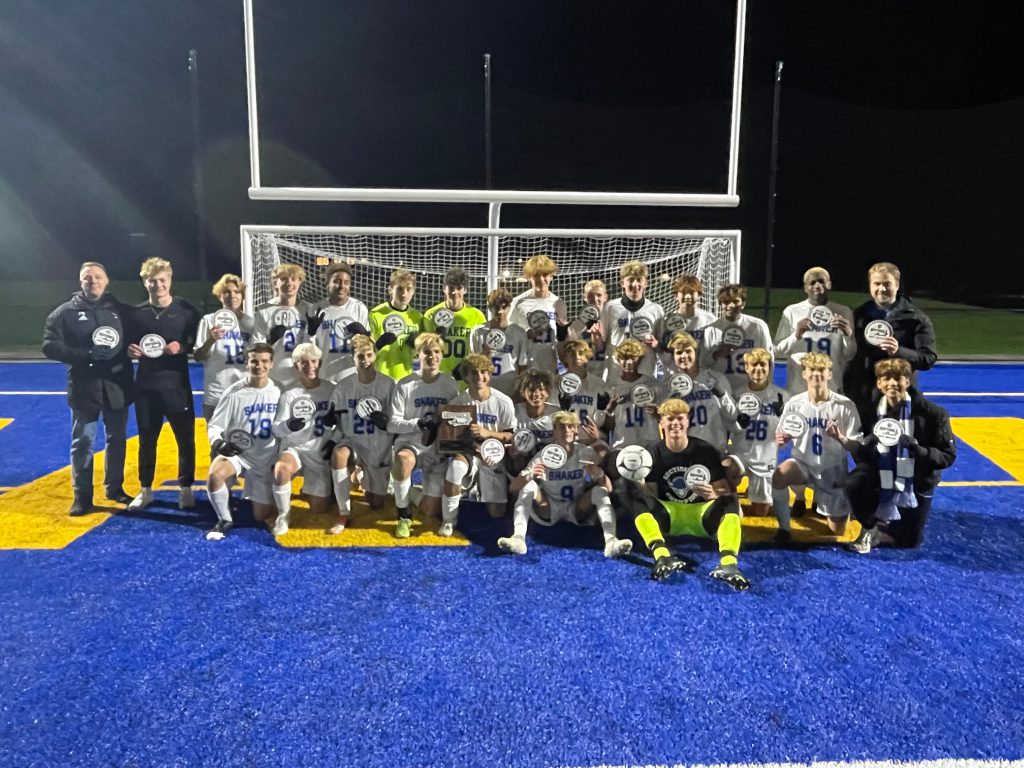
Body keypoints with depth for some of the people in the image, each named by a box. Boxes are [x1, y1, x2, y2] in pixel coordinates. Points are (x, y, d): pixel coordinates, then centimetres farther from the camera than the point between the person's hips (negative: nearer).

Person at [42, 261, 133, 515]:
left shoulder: (120, 310, 7)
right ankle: (82, 496, 11)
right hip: (84, 388, -2)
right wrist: (85, 355, -17)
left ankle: (115, 488, 26)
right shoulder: (65, 312, 0)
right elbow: (50, 346, -6)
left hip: (117, 386, 2)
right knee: (83, 442, 2)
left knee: (117, 439, 12)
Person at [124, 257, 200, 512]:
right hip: (145, 385, 3)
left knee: (185, 438, 2)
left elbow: (199, 345, 2)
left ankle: (185, 489, 15)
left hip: (176, 384, -2)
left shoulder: (186, 310, -1)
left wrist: (182, 347, -17)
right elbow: (129, 347, 13)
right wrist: (131, 351, -9)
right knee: (146, 439, 10)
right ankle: (146, 490, 23)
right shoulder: (136, 313, 6)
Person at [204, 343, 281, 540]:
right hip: (237, 453, -2)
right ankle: (225, 520, -8)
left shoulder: (279, 391, -4)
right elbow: (214, 425, -7)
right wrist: (218, 444, -27)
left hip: (266, 459, 2)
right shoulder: (234, 393, -11)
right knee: (214, 475, -35)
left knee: (262, 516, 5)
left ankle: (250, 492, 42)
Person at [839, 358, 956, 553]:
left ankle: (874, 534, 38)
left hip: (915, 484, 0)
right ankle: (870, 526, -1)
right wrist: (846, 441, -28)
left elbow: (948, 456, -14)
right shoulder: (873, 409, -9)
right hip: (881, 476, 1)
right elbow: (865, 455, -8)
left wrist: (915, 447, -30)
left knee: (910, 540, 5)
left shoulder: (932, 413, -16)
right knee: (854, 484, -32)